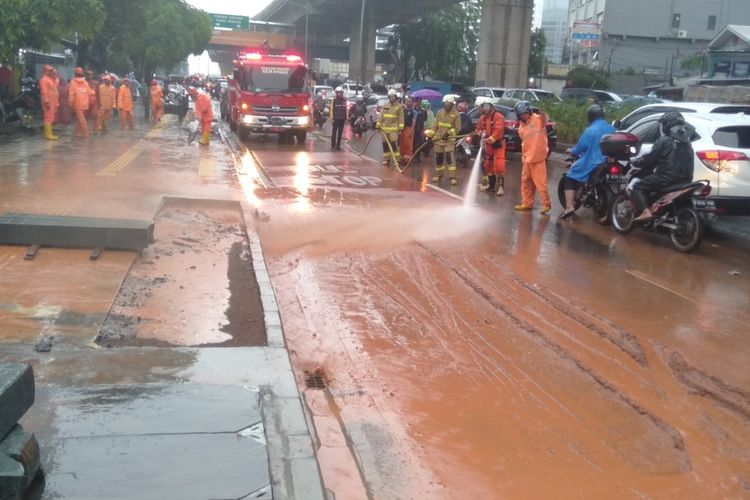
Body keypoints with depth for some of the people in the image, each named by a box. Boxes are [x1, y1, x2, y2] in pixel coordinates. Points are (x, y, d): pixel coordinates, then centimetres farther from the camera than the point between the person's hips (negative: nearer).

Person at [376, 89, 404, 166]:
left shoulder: (399, 106, -1)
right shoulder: (385, 106, 10)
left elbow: (401, 118, -4)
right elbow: (381, 116, 11)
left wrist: (401, 128, -10)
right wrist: (378, 125, 6)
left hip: (394, 129, -4)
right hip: (384, 128, 5)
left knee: (394, 144, -14)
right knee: (385, 144, 8)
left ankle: (397, 159, -10)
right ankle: (386, 158, 19)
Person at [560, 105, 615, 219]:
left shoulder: (590, 131, -15)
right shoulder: (612, 129, 3)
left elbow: (579, 148, -9)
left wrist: (571, 151, 12)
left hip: (592, 165, -6)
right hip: (608, 164, 6)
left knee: (569, 179, 5)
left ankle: (569, 207, -10)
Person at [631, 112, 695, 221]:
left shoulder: (664, 141, -9)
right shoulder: (686, 141, 15)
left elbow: (650, 158, -6)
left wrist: (635, 163, 12)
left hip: (667, 178, -8)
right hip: (685, 179, 8)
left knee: (637, 186, 2)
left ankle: (646, 211, -17)